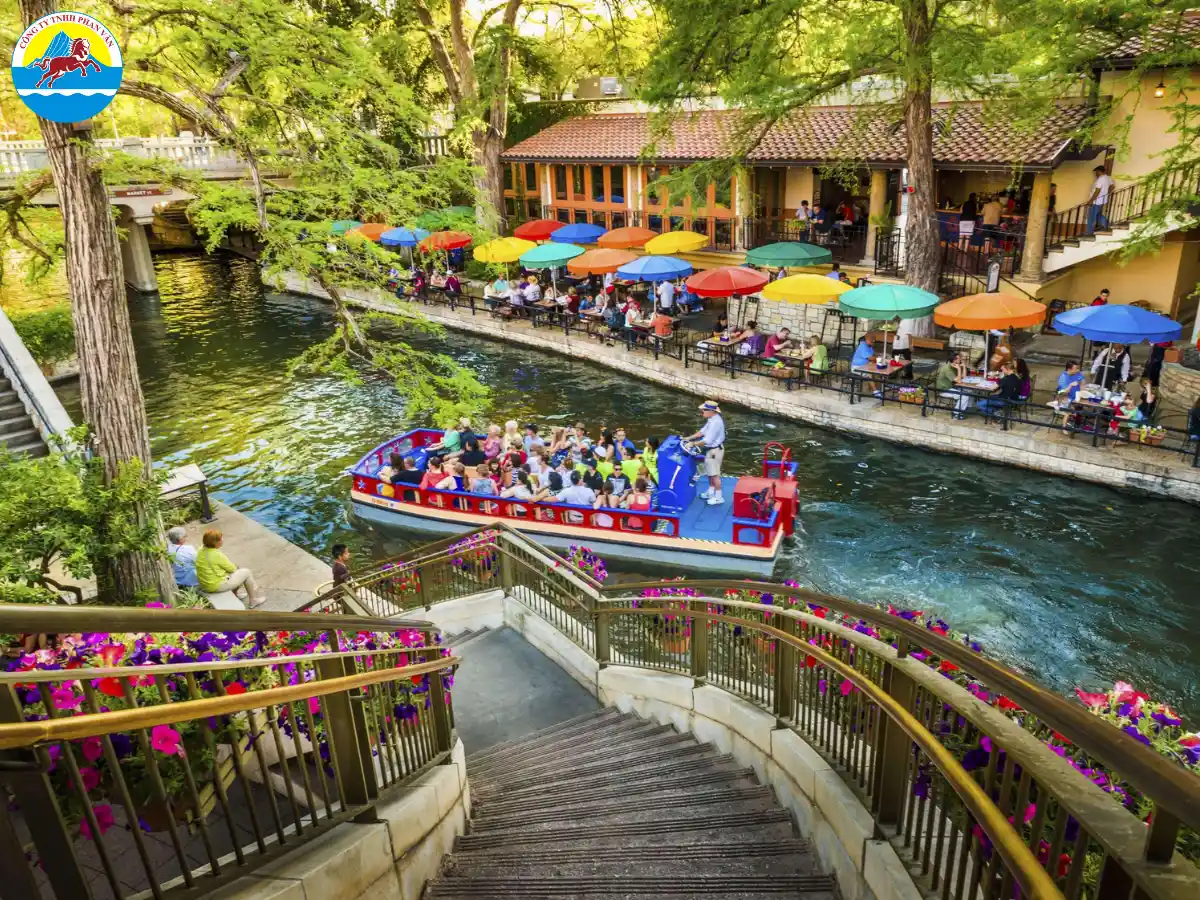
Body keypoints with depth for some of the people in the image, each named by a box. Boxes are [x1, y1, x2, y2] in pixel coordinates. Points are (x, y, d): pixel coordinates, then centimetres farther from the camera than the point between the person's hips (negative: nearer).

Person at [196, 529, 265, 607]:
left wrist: (233, 566, 7)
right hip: (217, 586, -9)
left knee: (235, 569, 27)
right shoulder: (217, 555, -28)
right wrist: (235, 567, 10)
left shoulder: (201, 550, -4)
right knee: (247, 573, 7)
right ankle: (254, 600, 21)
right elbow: (231, 568, -12)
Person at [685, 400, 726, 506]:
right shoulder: (712, 419, 4)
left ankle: (718, 497, 10)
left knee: (714, 474, 0)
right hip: (711, 449, 10)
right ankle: (711, 492, 36)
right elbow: (703, 431, 12)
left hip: (714, 450, -10)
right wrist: (689, 438, 6)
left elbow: (707, 440, -29)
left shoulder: (715, 422, -29)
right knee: (710, 472, 22)